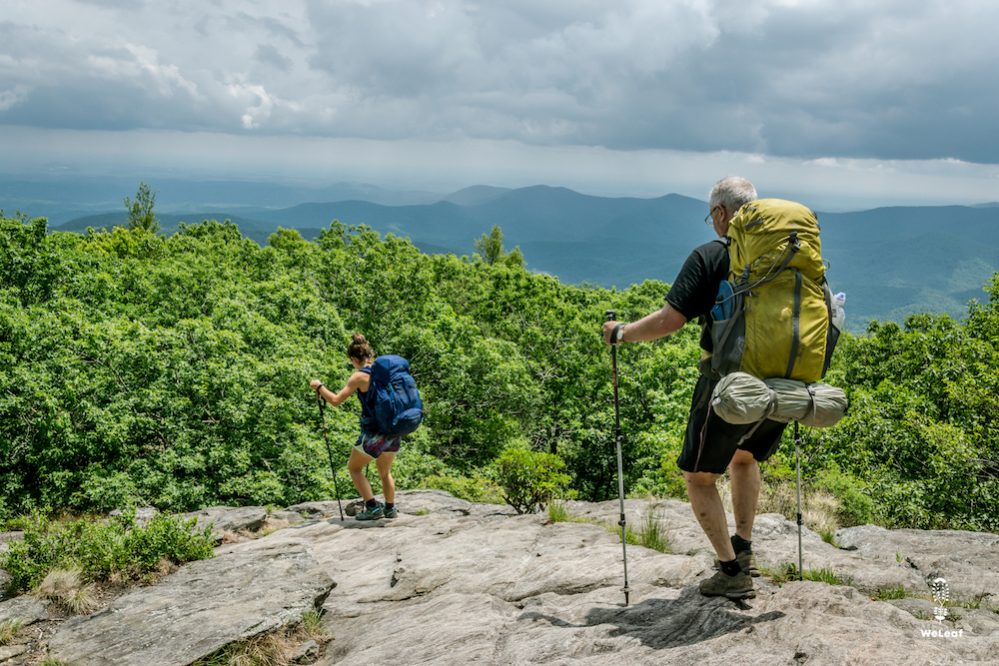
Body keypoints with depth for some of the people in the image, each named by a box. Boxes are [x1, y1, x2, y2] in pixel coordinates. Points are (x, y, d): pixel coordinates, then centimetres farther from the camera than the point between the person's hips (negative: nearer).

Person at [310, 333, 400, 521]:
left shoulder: (360, 376, -11)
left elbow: (335, 400, -11)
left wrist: (319, 386, 2)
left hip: (374, 433, -6)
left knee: (354, 468, 14)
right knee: (385, 471, 26)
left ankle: (372, 507, 3)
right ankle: (390, 508, 25)